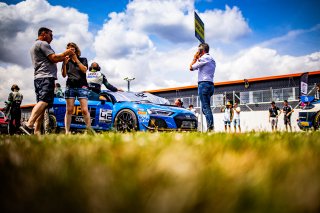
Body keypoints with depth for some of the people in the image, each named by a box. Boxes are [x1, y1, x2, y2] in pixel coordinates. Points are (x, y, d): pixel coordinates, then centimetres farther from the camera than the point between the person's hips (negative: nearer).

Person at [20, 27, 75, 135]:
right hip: (46, 77, -10)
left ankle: (37, 132, -5)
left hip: (38, 78, 10)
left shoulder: (34, 46, 31)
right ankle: (28, 124, -37)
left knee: (41, 103, 3)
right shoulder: (43, 43, 0)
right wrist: (66, 53, 6)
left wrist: (64, 58, 25)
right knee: (44, 101, -23)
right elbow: (54, 58, -9)